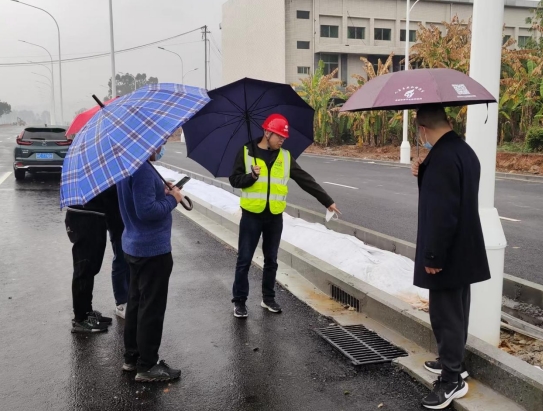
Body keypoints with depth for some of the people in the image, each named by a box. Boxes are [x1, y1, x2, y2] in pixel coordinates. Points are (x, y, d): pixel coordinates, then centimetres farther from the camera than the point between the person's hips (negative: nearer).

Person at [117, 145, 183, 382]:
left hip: (135, 246, 10)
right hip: (153, 249, -10)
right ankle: (147, 367, 11)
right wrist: (172, 199, -15)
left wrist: (163, 192, 5)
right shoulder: (143, 169, -23)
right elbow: (146, 210, -29)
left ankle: (131, 358, 30)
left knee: (136, 303, 18)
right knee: (151, 308, 0)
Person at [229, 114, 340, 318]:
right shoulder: (246, 152, -3)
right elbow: (234, 180, -3)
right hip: (251, 215, -3)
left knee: (271, 260, 12)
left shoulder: (285, 157, 4)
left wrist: (327, 201, 3)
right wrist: (252, 176, -22)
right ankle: (239, 301, 14)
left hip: (275, 217, 3)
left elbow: (306, 180, 5)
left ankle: (268, 298, 27)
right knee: (244, 260, 2)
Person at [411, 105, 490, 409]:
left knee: (445, 314, 1)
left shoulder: (442, 156, -23)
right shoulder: (464, 150, 10)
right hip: (463, 249, 10)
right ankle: (453, 362, 36)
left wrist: (433, 256, -21)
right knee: (455, 311, 21)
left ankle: (452, 380, 13)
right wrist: (423, 173, 5)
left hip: (448, 253, -10)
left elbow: (442, 212, -26)